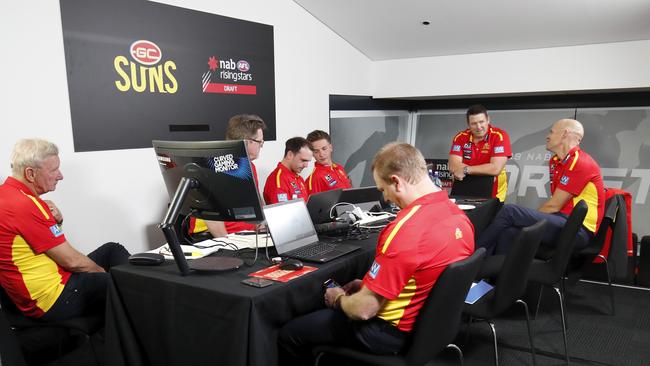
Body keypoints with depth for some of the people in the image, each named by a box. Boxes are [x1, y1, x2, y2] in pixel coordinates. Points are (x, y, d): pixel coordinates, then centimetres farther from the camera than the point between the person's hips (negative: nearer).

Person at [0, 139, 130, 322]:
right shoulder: (26, 206, -26)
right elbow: (71, 260, -20)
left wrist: (55, 221, -4)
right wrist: (101, 272, -2)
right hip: (54, 300, -10)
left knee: (112, 250, 16)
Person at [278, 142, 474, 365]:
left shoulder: (404, 230, -32)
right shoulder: (459, 216, -4)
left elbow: (364, 310, -26)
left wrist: (339, 299, -4)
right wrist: (370, 284, 11)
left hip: (394, 332, -9)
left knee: (289, 334, 6)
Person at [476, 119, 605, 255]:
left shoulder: (580, 163, -12)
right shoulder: (555, 161, 15)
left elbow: (553, 206, -12)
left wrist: (531, 217, 1)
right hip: (564, 222, 7)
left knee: (509, 212, -18)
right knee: (509, 232, -17)